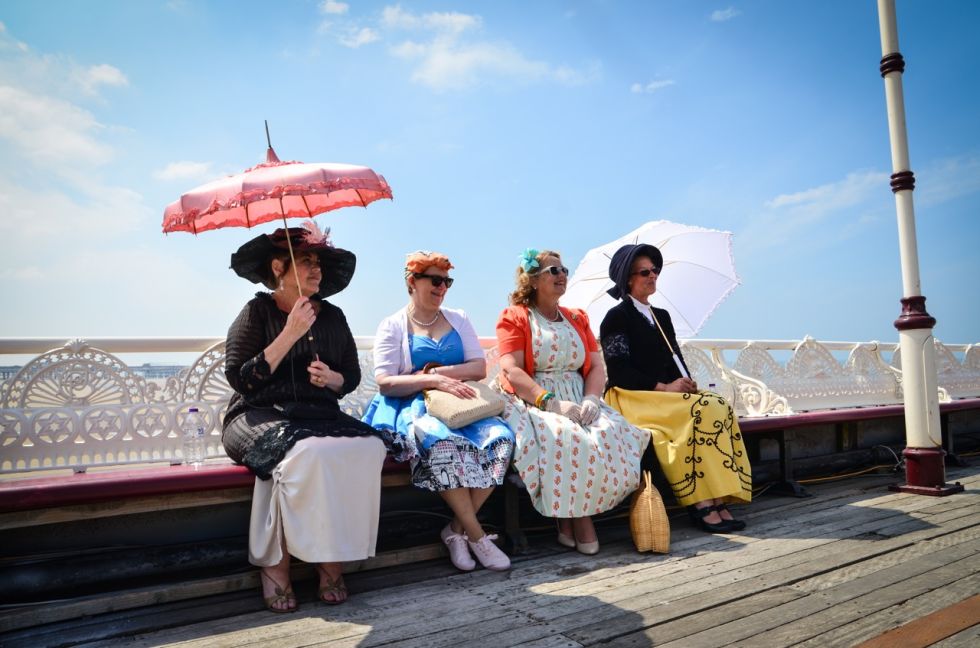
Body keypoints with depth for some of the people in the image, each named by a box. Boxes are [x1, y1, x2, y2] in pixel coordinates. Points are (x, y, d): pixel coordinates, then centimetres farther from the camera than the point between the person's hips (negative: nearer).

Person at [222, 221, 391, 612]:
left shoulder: (332, 316, 12)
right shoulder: (257, 312, -1)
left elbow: (352, 376, 18)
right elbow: (240, 379, -11)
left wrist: (331, 378, -5)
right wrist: (290, 335, -15)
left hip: (320, 415, 4)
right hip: (260, 415, -4)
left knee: (369, 447, -27)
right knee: (308, 452, -37)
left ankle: (331, 559, -15)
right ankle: (275, 564, -15)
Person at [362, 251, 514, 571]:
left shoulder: (458, 319, 17)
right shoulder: (392, 326, 6)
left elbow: (479, 368, 6)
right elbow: (385, 383, -7)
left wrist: (437, 371, -9)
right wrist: (434, 381, -20)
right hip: (414, 409, -4)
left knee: (500, 437, -27)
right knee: (444, 442, -37)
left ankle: (456, 529, -14)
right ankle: (477, 536, -21)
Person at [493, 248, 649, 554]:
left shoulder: (577, 318, 21)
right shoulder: (514, 317, 4)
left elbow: (596, 366, 13)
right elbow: (512, 372, -10)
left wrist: (591, 399, -10)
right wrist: (553, 403, -22)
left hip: (580, 401, 5)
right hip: (533, 403, -5)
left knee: (612, 434, -25)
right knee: (566, 439, -34)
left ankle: (579, 514, -13)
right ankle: (577, 518, -14)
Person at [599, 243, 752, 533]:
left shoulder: (662, 316, 22)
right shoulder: (616, 317, -1)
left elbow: (676, 359, 17)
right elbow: (619, 372, -11)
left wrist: (686, 383, -6)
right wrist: (664, 387, -19)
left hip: (668, 394, 7)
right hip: (631, 398, -6)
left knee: (719, 407, -21)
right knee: (698, 410, -29)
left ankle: (718, 499, -26)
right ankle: (701, 503, -26)